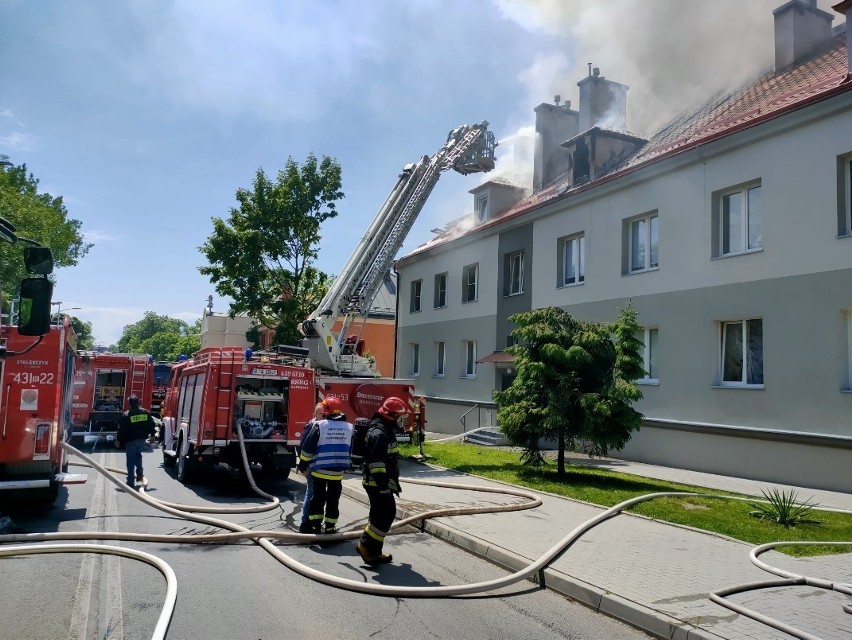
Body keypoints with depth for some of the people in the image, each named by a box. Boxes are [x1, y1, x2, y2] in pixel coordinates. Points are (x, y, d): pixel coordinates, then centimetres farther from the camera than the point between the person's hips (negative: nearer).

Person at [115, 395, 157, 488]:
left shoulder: (126, 415, -12)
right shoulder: (145, 412, 1)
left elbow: (122, 429, -10)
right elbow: (152, 424, 6)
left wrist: (118, 440, 0)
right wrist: (152, 435, 19)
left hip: (131, 440, -4)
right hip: (142, 439, 4)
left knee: (131, 460, 2)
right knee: (138, 455, 26)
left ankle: (130, 481, 3)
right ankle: (140, 474, 20)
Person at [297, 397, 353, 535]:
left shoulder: (320, 425, -9)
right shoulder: (348, 428, 3)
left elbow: (308, 448, -7)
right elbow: (349, 450, 14)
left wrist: (303, 466, 3)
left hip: (319, 470, -2)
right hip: (338, 472, 2)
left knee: (318, 497, 13)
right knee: (333, 500, 10)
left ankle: (315, 524, 16)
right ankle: (330, 527, 14)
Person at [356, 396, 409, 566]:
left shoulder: (386, 431, 14)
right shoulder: (379, 434, -20)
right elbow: (376, 463, -26)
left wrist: (394, 482, 26)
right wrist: (383, 486, -26)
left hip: (383, 482, 11)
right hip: (377, 484, -11)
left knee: (380, 516, 14)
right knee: (385, 515, -7)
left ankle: (373, 552, 23)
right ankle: (367, 546, 1)